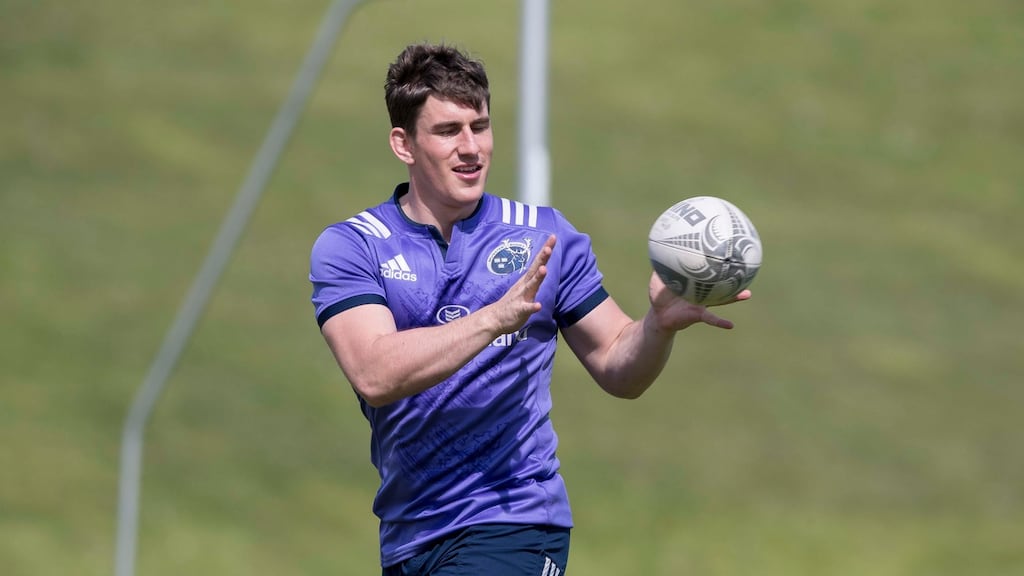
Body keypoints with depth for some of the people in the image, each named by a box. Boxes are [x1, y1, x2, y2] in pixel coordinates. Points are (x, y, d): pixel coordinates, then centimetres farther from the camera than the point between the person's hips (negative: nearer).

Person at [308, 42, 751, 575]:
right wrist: (497, 317, -27)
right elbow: (374, 376, -17)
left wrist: (660, 323, -13)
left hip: (512, 526, -2)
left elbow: (617, 370, 9)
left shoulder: (545, 237, 5)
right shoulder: (347, 247, -1)